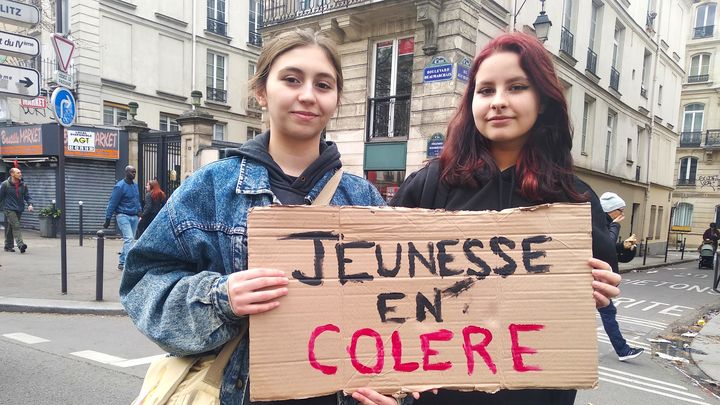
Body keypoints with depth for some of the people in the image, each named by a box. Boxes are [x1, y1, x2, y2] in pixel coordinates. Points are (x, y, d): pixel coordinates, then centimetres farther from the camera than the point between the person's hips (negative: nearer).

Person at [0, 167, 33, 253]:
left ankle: (8, 246, 19)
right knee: (16, 226, -17)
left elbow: (27, 196, 10)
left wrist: (30, 204, -7)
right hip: (9, 209, -4)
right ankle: (20, 244, -26)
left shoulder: (23, 185, 8)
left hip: (19, 209, 4)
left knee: (10, 228, 12)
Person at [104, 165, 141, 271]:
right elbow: (112, 203, -10)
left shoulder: (135, 185, 12)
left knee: (130, 240, 10)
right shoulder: (120, 186, -10)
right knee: (128, 239, -17)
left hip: (134, 217, 7)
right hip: (123, 215, -7)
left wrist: (139, 211, 15)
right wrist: (108, 219, -11)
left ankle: (121, 263, 21)